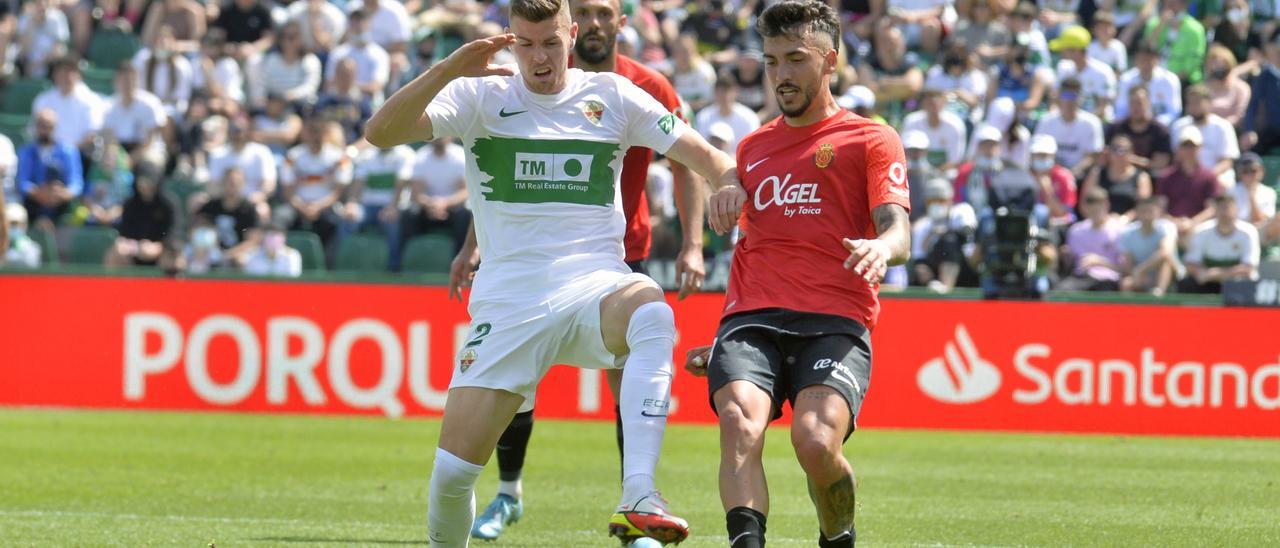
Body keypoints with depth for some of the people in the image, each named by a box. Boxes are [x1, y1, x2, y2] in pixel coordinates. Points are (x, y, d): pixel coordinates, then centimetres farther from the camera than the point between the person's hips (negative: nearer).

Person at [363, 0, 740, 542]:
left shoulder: (612, 96, 9)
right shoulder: (483, 96, 6)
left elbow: (700, 153, 8)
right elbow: (381, 133, -6)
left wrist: (727, 183, -15)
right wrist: (448, 70, -20)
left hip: (594, 285, 0)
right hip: (508, 299, 1)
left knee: (652, 314, -38)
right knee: (452, 469, -8)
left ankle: (638, 499, -46)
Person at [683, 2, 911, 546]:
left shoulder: (871, 140, 11)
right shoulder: (753, 149, 27)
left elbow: (898, 233, -2)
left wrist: (881, 247, -26)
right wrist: (722, 343, 32)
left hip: (835, 323, -4)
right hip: (752, 320, 4)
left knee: (816, 440, -28)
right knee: (740, 425, -28)